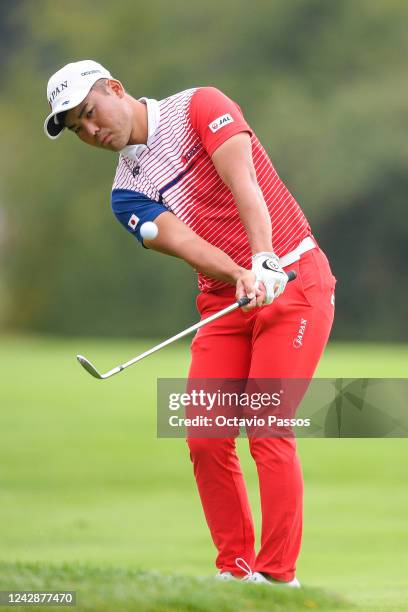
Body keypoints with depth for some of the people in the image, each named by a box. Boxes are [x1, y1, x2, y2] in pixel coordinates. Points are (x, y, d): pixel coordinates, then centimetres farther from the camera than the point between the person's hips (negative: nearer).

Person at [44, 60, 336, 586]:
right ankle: (234, 570, 7)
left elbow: (242, 180, -20)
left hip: (294, 279, -5)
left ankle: (277, 574, -8)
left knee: (267, 429, -14)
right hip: (224, 301, 5)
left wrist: (264, 262, -35)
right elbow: (183, 242, -11)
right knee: (206, 439, -4)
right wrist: (240, 276, -32)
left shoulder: (200, 108, -5)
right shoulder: (127, 194, 7)